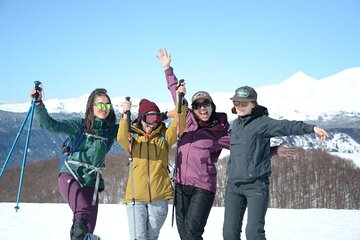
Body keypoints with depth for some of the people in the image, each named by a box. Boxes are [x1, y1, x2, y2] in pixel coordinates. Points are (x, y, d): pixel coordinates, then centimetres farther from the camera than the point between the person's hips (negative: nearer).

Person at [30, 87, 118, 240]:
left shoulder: (112, 130, 7)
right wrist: (38, 103, -21)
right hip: (70, 176, -3)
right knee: (83, 212, -34)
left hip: (92, 182, 4)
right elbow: (50, 125, -10)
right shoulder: (79, 125, -2)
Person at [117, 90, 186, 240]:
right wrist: (125, 115, -32)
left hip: (159, 196, 1)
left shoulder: (164, 136, 9)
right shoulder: (132, 137, 7)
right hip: (136, 195, -1)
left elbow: (178, 127, -8)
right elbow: (122, 139, -15)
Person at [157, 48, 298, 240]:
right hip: (181, 184, 5)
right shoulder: (187, 120, 6)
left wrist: (274, 150, -4)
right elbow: (176, 94, 17)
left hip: (203, 187, -4)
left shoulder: (221, 133, -3)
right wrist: (168, 68, 23)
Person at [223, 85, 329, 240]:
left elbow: (285, 126, -21)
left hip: (256, 185, -6)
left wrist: (311, 128, -34)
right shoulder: (235, 124, 14)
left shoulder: (261, 122, -7)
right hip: (233, 185, 6)